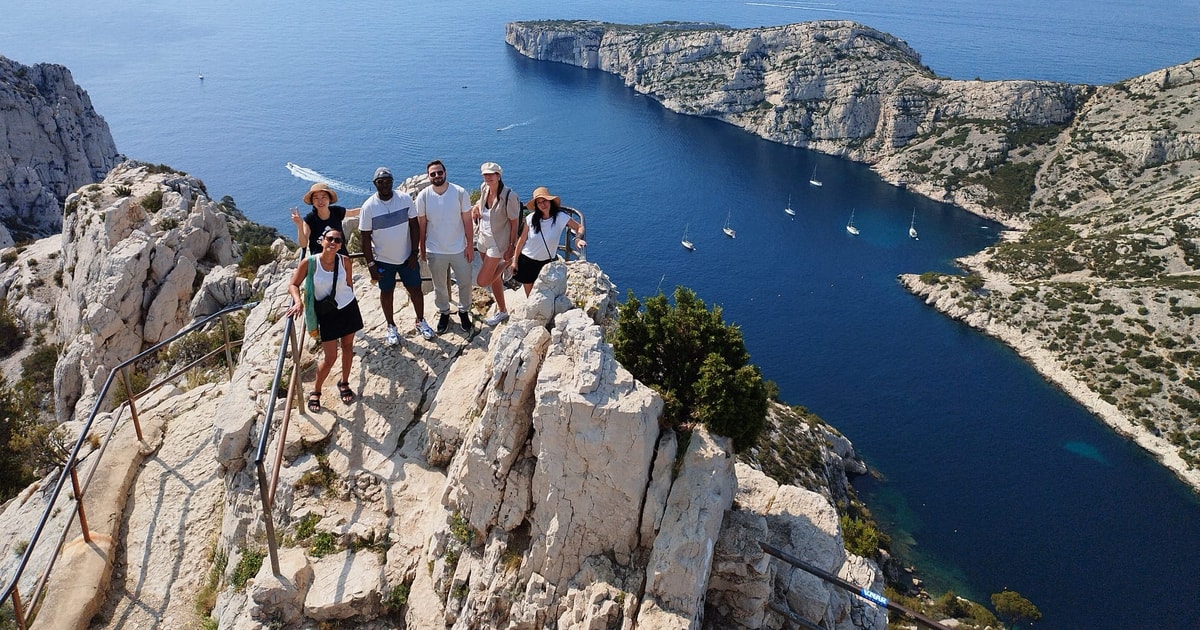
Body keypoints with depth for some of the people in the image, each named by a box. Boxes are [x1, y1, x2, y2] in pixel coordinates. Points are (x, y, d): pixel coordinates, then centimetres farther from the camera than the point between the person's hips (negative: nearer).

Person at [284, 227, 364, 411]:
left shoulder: (345, 261, -11)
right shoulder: (309, 263, -17)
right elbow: (293, 285, -10)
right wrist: (298, 302, -27)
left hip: (349, 308, 3)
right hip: (327, 313, -2)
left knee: (348, 347, 16)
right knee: (329, 357, -3)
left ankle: (344, 383, 37)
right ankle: (315, 391, 18)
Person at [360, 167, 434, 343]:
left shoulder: (405, 198, -10)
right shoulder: (369, 206, -14)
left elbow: (414, 226, -3)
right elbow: (365, 237, -8)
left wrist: (414, 253, -6)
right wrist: (371, 264, -9)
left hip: (407, 257, 1)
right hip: (383, 260, -1)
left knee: (415, 289, 11)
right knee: (386, 292, 14)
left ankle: (420, 321, 33)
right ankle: (391, 327, 33)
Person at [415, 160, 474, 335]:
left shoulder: (460, 193, -13)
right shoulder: (423, 196, -10)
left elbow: (467, 221, -6)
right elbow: (421, 224, -1)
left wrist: (470, 245, -5)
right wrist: (422, 249, 4)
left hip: (459, 249, 0)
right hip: (435, 251, 0)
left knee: (465, 283, 12)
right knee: (439, 286, 16)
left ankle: (464, 312, 36)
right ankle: (444, 313, 39)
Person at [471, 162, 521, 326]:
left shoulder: (509, 196, -23)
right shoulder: (483, 188, -3)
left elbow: (514, 223, -16)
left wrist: (512, 247, -13)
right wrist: (476, 207, 0)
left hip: (498, 243, -7)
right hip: (483, 239, 7)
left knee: (482, 281, -8)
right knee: (495, 279, 18)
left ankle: (506, 263, 13)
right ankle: (502, 310, 35)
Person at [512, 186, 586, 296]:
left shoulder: (560, 217, -17)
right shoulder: (531, 219, -14)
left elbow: (579, 227, -5)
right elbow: (522, 240, -4)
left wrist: (578, 238, -27)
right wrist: (515, 261, 0)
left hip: (548, 262, -1)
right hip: (528, 261, 1)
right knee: (529, 296, 13)